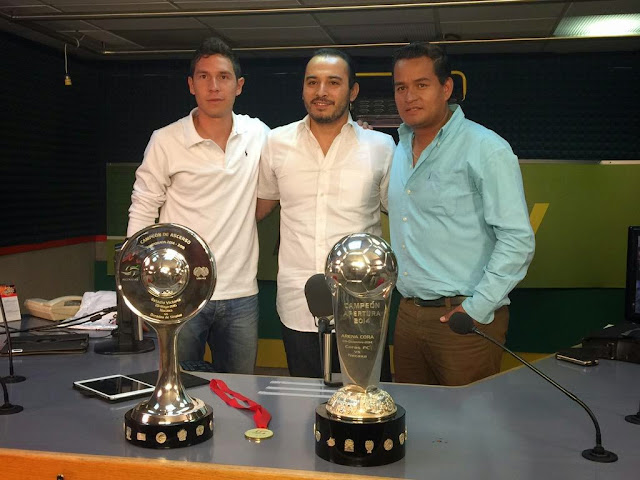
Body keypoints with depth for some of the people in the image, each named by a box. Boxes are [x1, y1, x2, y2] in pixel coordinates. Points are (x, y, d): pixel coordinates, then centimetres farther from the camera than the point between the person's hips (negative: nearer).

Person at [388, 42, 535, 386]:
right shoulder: (400, 149, 11)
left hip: (464, 317, -6)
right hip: (408, 314, 7)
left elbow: (517, 240, -15)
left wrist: (477, 308, -18)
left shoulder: (486, 149, -11)